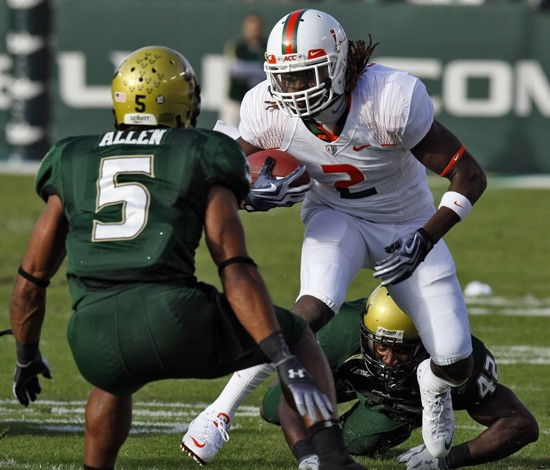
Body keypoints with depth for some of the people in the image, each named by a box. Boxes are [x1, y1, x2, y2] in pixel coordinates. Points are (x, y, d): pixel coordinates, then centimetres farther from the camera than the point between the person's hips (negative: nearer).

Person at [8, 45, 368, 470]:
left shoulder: (72, 163, 22)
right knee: (295, 336, 21)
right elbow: (236, 272, -1)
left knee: (117, 382, 40)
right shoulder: (202, 159, 13)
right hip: (174, 321, -3)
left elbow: (31, 280, 24)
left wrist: (27, 358, 40)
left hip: (95, 344, 3)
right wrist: (288, 366, -4)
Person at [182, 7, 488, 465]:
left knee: (457, 365, -5)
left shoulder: (392, 100, -33)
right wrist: (255, 190, -28)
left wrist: (423, 240, -31)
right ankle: (221, 410, -23)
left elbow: (470, 176, -23)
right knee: (314, 308, -33)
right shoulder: (269, 111, -23)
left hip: (407, 225, 0)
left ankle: (432, 386, 35)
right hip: (337, 217, 0)